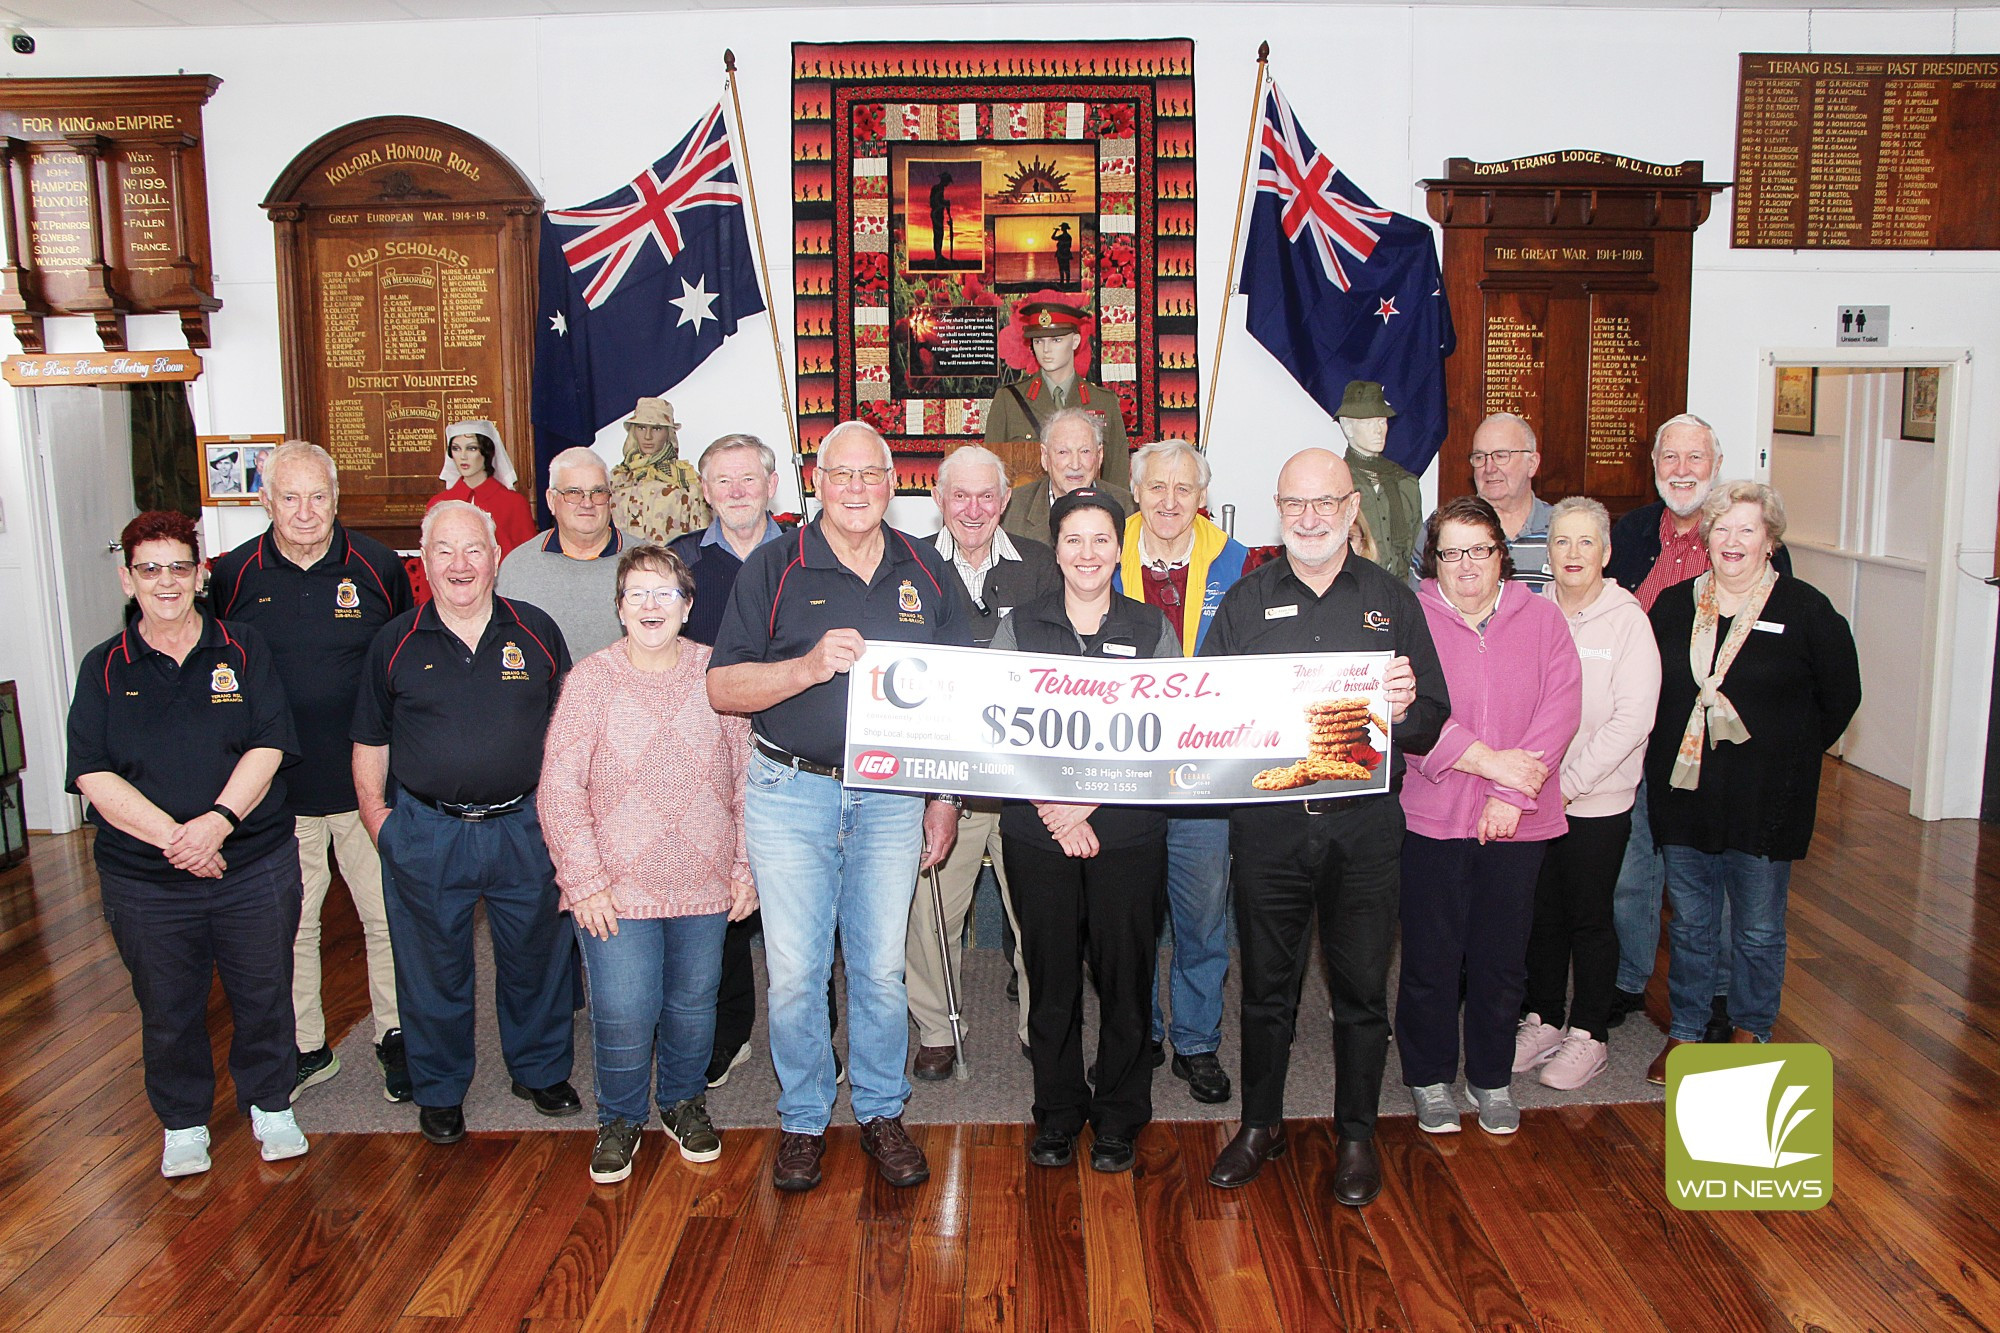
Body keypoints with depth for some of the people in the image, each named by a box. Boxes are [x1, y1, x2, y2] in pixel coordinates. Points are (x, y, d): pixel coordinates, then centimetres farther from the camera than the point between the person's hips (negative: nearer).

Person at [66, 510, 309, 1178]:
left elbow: (268, 747, -7)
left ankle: (269, 1104, 35)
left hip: (255, 868, 0)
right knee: (167, 1010, 14)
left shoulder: (243, 650, 1)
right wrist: (172, 837, -19)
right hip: (144, 880, 1)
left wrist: (218, 820, -21)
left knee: (263, 995, 12)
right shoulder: (104, 668, 1)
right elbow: (93, 776, -7)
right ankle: (183, 1122, 36)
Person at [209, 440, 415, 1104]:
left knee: (387, 917, 8)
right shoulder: (232, 575, -1)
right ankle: (303, 1047, 28)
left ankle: (395, 1036, 25)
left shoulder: (378, 566, -2)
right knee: (288, 924, 11)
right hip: (276, 788, 1)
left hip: (369, 781, -1)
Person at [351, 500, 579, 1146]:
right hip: (425, 833, 0)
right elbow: (370, 741, 9)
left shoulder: (535, 631, 2)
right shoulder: (395, 643, 1)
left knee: (535, 957, 13)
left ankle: (541, 1070, 34)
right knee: (434, 968, 12)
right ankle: (439, 1091, 31)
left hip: (524, 827, 1)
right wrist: (375, 814, 2)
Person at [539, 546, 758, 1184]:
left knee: (693, 1006, 12)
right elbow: (559, 790, -4)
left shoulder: (716, 675, 0)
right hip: (617, 887, -2)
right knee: (623, 1015, -2)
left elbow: (747, 776, 5)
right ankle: (620, 1119, 25)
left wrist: (746, 866, 3)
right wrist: (585, 881, -8)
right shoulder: (590, 680, -4)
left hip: (704, 884, 2)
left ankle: (684, 1102, 39)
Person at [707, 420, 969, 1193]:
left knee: (882, 968, 9)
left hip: (892, 797, 2)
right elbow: (722, 687, -5)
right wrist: (810, 667, -21)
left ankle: (881, 1114, 27)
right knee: (795, 971, 5)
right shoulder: (773, 569, -1)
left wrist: (945, 800, 6)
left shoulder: (925, 572, 7)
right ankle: (803, 1121, 23)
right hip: (791, 795, -1)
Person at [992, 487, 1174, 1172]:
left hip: (1128, 830, 0)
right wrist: (1053, 808, -10)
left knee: (1125, 975, 5)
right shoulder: (1019, 626, 6)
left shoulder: (1153, 628, 4)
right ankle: (1057, 1114, 26)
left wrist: (1088, 800, -11)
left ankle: (1119, 1117, 24)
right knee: (1051, 977, 8)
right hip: (1036, 830, 1)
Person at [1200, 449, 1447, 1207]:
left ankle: (1356, 1135, 26)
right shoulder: (1246, 601, 7)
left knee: (1362, 987, 8)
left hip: (1364, 826, 0)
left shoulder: (1391, 600, 6)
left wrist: (1405, 709, -17)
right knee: (1266, 982, 10)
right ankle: (1260, 1124, 29)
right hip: (1268, 823, 0)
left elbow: (1434, 724, 4)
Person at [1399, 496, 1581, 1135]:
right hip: (1432, 817, -2)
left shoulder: (1541, 618, 5)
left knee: (1502, 957, 12)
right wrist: (1490, 761, -17)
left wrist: (1513, 795, -13)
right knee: (1431, 956, 6)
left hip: (1517, 821, 2)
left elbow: (1562, 706, -4)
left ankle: (1492, 1078, 30)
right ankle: (1430, 1078, 24)